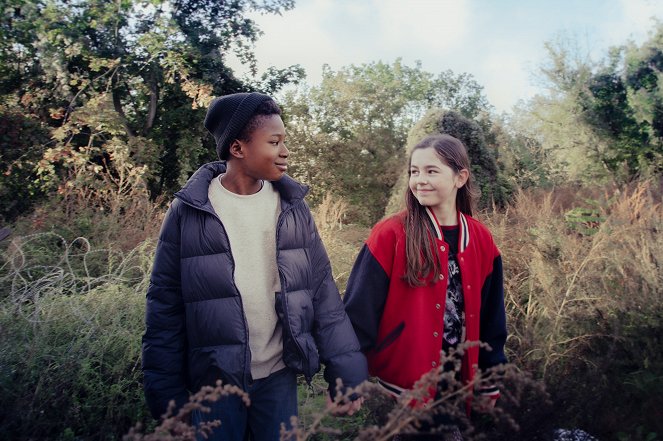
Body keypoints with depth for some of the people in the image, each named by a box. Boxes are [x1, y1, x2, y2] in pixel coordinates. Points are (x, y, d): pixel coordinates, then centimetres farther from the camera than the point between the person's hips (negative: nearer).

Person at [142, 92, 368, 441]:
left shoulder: (293, 206, -2)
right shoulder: (188, 211, -9)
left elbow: (322, 293, -2)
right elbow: (165, 306, -5)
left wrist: (346, 371, -6)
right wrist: (167, 393, -4)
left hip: (280, 377, 2)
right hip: (215, 382, -2)